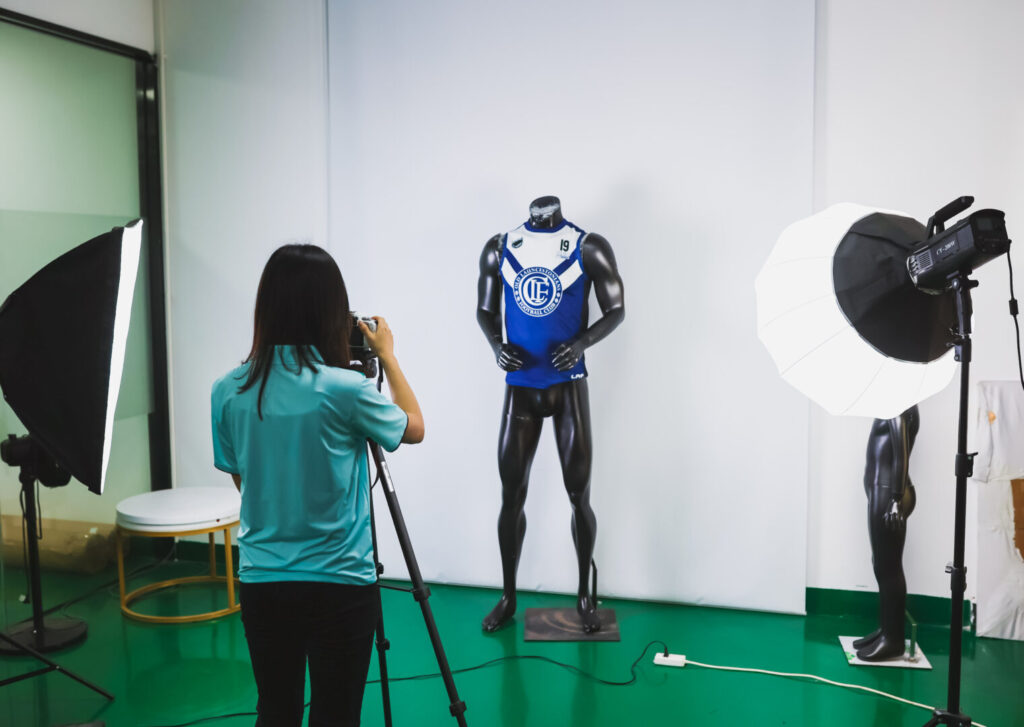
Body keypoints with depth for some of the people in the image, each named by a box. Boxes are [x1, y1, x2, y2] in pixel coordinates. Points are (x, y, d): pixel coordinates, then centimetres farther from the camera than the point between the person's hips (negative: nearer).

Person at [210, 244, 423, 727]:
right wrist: (387, 355, 14)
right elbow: (414, 429, 3)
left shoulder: (228, 391, -3)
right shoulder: (344, 389, -16)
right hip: (340, 584, -4)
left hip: (261, 583, 4)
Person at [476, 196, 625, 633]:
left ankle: (585, 594, 19)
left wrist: (581, 342, -20)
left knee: (579, 493, 2)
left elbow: (615, 310, -1)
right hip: (520, 387, 2)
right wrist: (496, 345, -9)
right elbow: (485, 310, 12)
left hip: (568, 385, -2)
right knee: (512, 495, 5)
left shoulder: (588, 248, -4)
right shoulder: (498, 249, 5)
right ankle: (508, 595, 20)